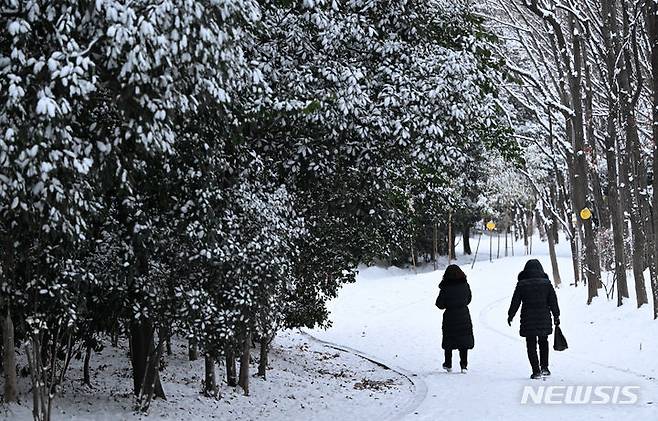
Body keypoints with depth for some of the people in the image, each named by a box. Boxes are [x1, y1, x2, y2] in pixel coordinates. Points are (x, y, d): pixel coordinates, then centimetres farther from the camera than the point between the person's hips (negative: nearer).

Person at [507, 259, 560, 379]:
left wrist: (510, 315, 13)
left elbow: (515, 302, 1)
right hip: (544, 319, 2)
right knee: (543, 342, 21)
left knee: (531, 345, 4)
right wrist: (556, 316, 12)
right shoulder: (546, 283, -1)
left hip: (528, 320, -2)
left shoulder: (521, 284, -4)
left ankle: (536, 370, -1)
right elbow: (553, 301, 3)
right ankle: (544, 367, 15)